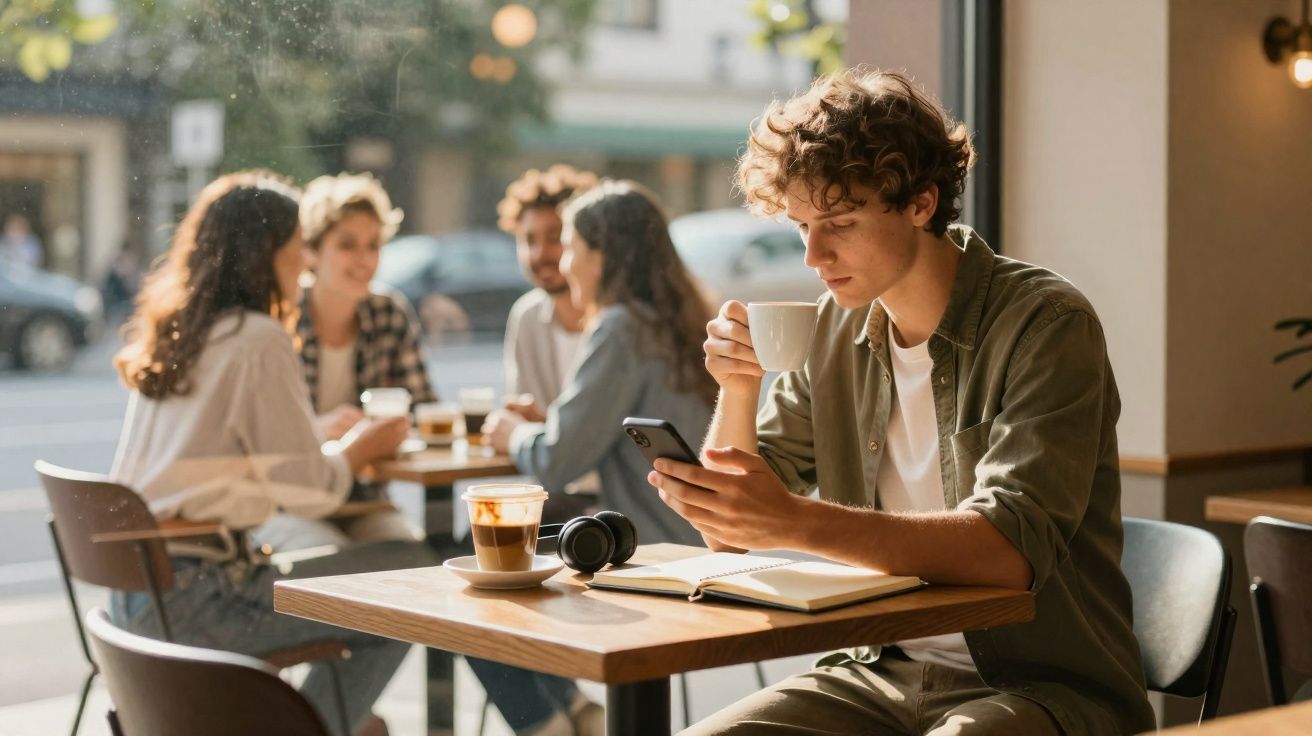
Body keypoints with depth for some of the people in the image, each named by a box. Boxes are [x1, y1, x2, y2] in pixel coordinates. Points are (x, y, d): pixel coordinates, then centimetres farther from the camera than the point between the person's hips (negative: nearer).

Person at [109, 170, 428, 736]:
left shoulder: (171, 337, 11)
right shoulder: (259, 342, -13)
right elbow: (309, 492, -13)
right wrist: (362, 448, 6)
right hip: (195, 602, -9)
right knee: (409, 575, -1)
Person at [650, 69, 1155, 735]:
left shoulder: (1043, 323, -12)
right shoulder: (835, 327, 6)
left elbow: (1011, 549, -26)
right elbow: (729, 529, 11)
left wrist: (798, 522, -37)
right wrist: (737, 389, -7)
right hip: (883, 673, 5)